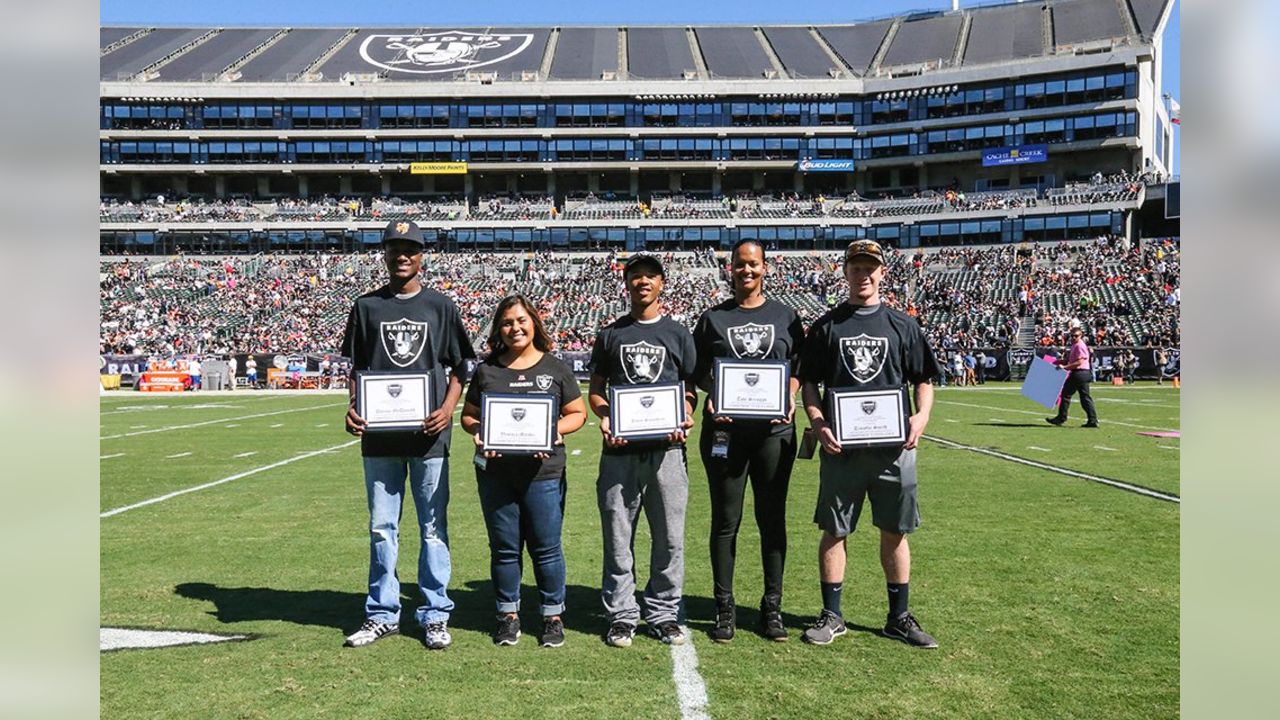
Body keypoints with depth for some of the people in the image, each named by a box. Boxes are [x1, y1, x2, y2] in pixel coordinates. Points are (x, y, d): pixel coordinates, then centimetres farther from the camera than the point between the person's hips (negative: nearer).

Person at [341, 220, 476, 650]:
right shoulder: (366, 307, 10)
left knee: (433, 527, 4)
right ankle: (382, 614, 21)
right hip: (379, 435, 2)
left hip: (429, 434, -2)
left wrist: (448, 407, -11)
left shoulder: (441, 307, 6)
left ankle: (435, 615, 14)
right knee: (381, 528, 9)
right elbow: (357, 368, 12)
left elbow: (459, 368, 7)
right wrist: (352, 408, -5)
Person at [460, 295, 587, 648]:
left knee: (546, 547, 3)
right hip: (495, 471, 2)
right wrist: (477, 430, -8)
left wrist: (555, 429, -11)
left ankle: (553, 615, 18)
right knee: (504, 548, 9)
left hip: (543, 472, -1)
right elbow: (468, 414, 14)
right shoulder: (486, 370, 9)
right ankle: (509, 614, 24)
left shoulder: (556, 368, 6)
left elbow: (577, 413, 8)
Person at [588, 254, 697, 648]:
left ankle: (663, 613, 18)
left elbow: (690, 390, 12)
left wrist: (685, 419, -8)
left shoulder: (678, 334, 13)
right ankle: (621, 615, 15)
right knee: (618, 538, 3)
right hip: (620, 450, 0)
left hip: (667, 448, 0)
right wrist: (605, 420, -7)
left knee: (670, 538, 4)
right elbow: (595, 391, 13)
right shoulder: (610, 334, 13)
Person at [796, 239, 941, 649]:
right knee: (834, 530, 5)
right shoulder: (826, 326, 7)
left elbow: (923, 380, 10)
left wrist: (922, 415, -9)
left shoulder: (902, 325, 9)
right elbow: (809, 383, 7)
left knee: (895, 531, 8)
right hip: (840, 446, -1)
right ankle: (832, 615, 17)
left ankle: (899, 617, 21)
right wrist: (817, 422, -10)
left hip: (894, 445, 1)